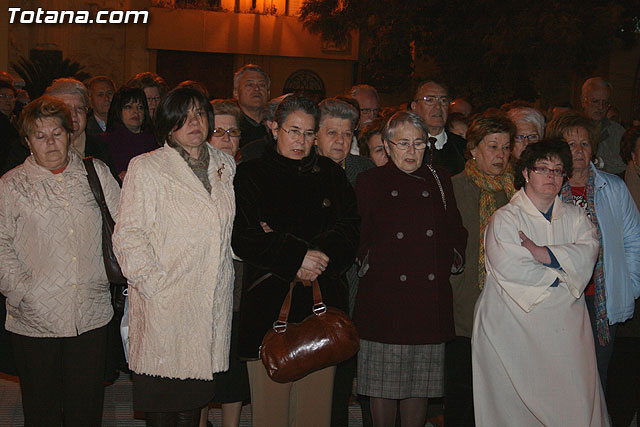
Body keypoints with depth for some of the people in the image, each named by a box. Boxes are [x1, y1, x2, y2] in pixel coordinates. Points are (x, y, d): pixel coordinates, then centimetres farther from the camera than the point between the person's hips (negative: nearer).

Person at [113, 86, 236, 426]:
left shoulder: (225, 165, 12)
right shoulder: (146, 168, -3)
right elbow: (127, 235, -8)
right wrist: (154, 283, -14)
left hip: (213, 301, 4)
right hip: (164, 302, -4)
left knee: (194, 398, 11)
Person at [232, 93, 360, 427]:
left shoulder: (330, 173, 15)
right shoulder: (250, 175, 7)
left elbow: (350, 230, 5)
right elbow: (242, 238, -4)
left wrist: (315, 254, -12)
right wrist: (297, 257, -12)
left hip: (323, 303, 2)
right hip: (269, 304, -2)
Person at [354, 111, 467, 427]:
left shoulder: (440, 180, 11)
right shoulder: (370, 181, 4)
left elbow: (456, 232, 15)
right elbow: (357, 237, 4)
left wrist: (451, 263, 4)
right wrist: (368, 267, -5)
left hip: (430, 301, 2)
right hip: (384, 298, -2)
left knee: (420, 384, 9)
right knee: (384, 383, 3)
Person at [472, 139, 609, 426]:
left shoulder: (575, 217, 14)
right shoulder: (505, 218, -1)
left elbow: (588, 251, -5)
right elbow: (509, 268, -15)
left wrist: (542, 253, -16)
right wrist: (562, 275, -7)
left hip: (566, 326, 4)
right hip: (517, 326, -4)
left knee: (576, 400, 0)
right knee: (518, 401, -4)